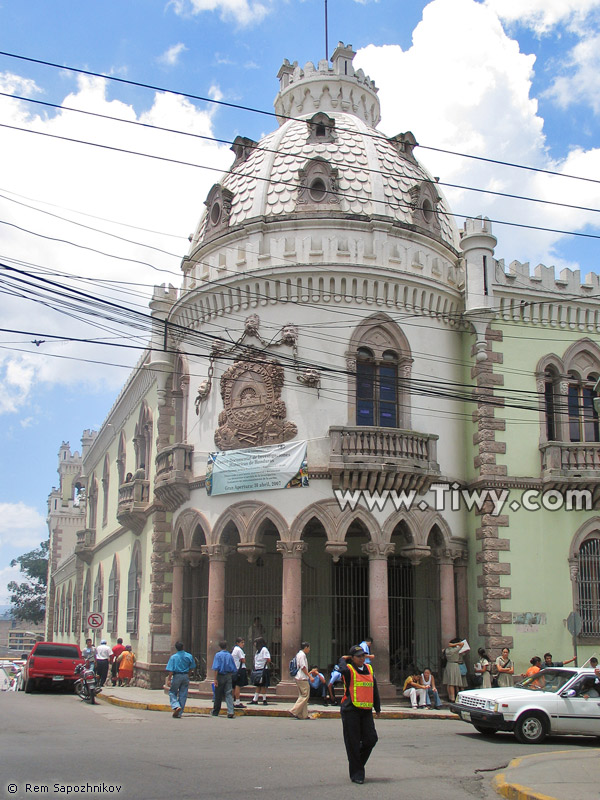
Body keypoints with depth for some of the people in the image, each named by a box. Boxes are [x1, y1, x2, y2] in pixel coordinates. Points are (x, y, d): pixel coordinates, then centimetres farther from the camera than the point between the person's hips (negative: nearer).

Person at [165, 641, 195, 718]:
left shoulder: (173, 657, -9)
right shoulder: (189, 656, 1)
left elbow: (170, 670, -13)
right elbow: (192, 667, 11)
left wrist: (169, 679, -9)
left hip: (177, 676, -3)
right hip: (186, 677, 3)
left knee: (172, 692, 12)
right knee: (183, 695, 9)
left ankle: (176, 706, -12)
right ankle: (179, 713, 11)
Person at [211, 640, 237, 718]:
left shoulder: (218, 655, -7)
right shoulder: (230, 655, 4)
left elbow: (216, 668, -14)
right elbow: (234, 669, 9)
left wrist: (215, 679, -13)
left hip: (220, 676, -3)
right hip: (229, 676, 3)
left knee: (218, 695, 8)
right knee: (229, 694, 0)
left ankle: (215, 712, 21)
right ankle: (230, 712, -12)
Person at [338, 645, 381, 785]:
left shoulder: (369, 669, 13)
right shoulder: (349, 669, -5)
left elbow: (374, 689, 21)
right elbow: (343, 669, -31)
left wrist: (377, 708, 22)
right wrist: (343, 659, -10)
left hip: (366, 710, 6)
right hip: (350, 710, -5)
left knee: (371, 739, 1)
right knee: (353, 743, -1)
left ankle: (358, 762, 27)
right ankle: (356, 774, 10)